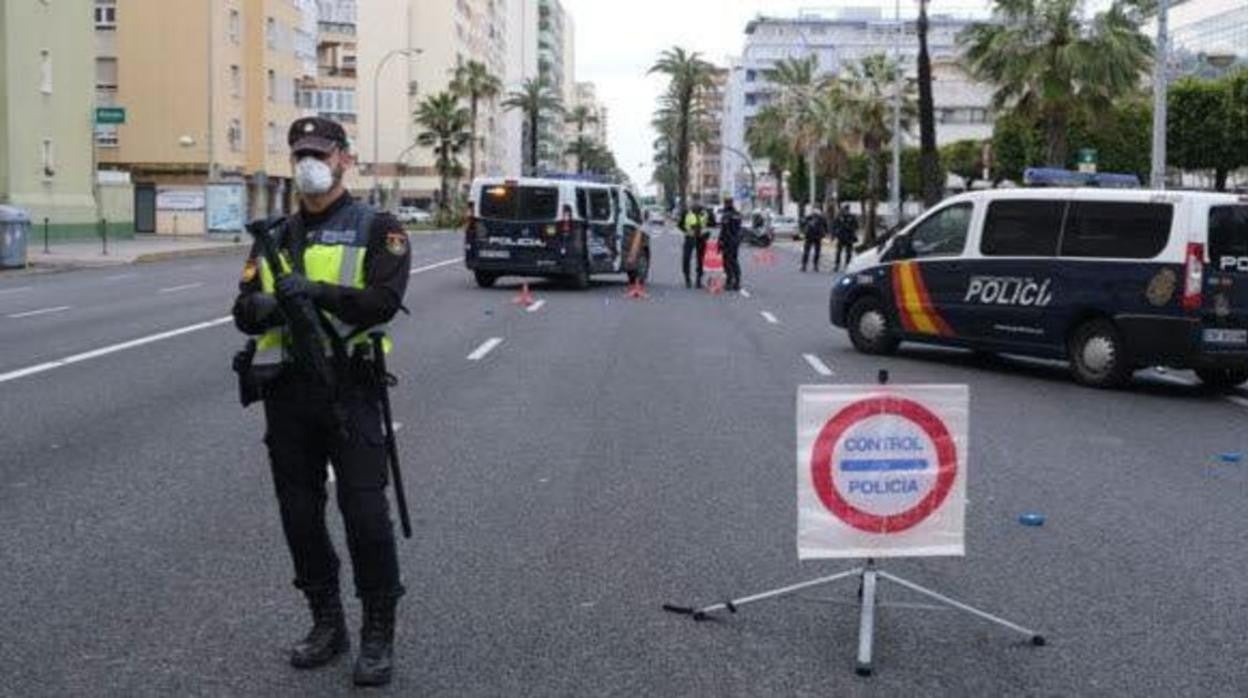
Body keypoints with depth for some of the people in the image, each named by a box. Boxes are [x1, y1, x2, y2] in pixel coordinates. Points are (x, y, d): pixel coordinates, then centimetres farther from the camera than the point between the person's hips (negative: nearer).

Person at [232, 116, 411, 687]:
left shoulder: (376, 228, 0)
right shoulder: (274, 236, 15)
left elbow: (384, 300, -15)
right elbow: (244, 312, 7)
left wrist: (317, 291, -28)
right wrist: (267, 305, -16)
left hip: (347, 387, -5)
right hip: (285, 389, 5)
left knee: (365, 511, -6)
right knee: (300, 512, 11)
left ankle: (378, 634, 9)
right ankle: (327, 623, 27)